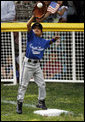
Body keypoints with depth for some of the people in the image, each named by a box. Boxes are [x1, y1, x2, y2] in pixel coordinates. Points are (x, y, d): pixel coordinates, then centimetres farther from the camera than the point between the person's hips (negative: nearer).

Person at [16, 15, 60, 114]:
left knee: (42, 84, 7)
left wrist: (54, 39, 12)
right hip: (28, 64, -5)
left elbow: (49, 43, 30)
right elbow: (28, 25, -15)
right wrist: (34, 16, -20)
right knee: (23, 85, -2)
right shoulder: (31, 36, -3)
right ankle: (19, 104, 3)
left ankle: (41, 102, 23)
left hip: (37, 65, 5)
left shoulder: (43, 41, 9)